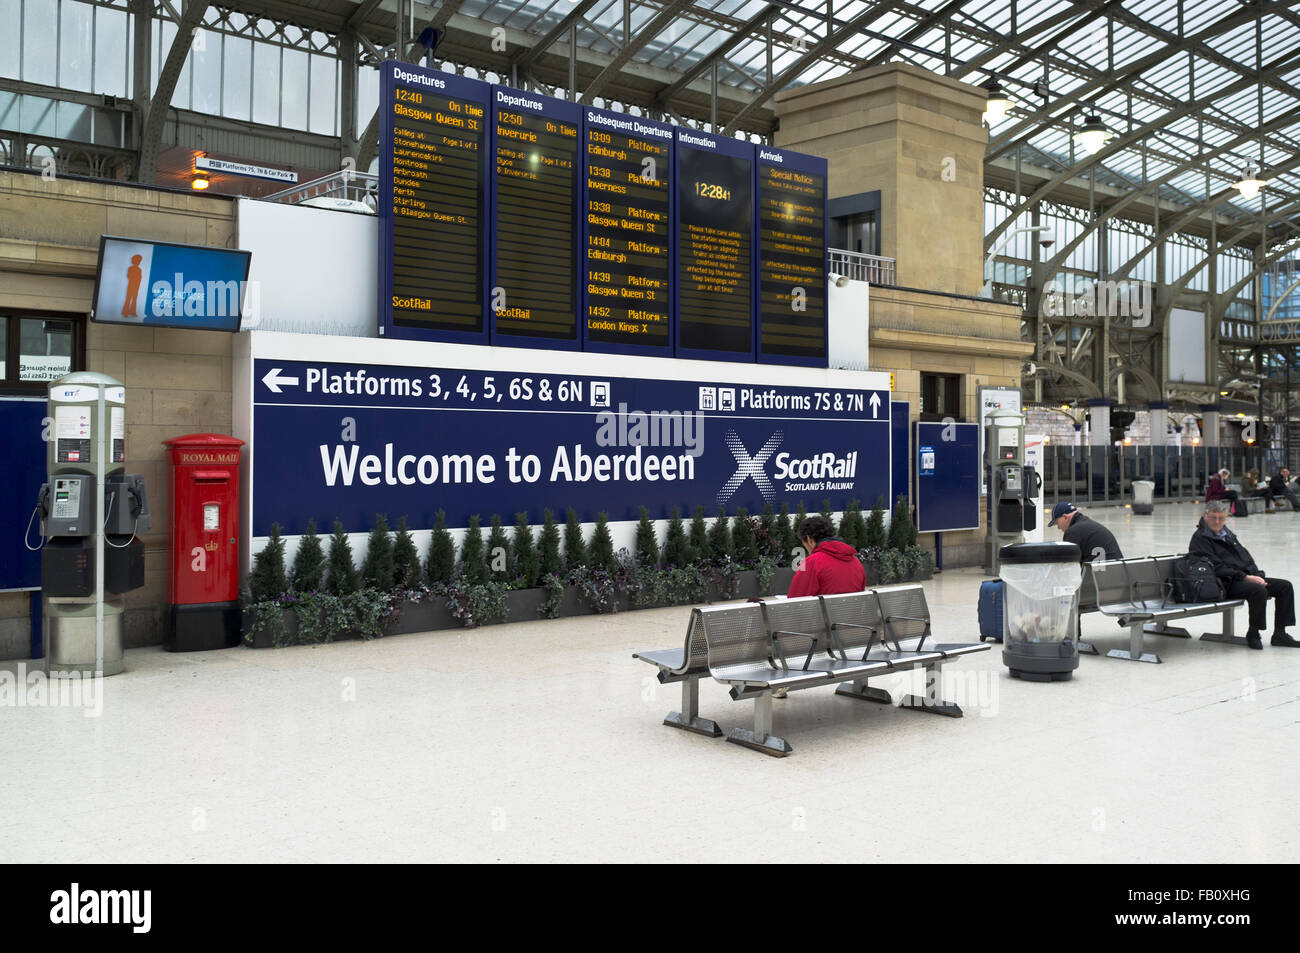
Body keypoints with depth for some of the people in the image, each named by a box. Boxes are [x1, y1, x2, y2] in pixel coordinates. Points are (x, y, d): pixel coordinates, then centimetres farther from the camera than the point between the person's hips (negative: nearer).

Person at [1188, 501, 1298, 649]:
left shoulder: (1227, 533, 22)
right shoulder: (1200, 538, -6)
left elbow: (1246, 557, 21)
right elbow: (1216, 567, -15)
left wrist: (1256, 575, 3)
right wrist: (1245, 577, -20)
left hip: (1247, 577, 9)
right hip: (1227, 584, -9)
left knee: (1285, 586, -3)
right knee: (1259, 590, -33)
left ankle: (1279, 634, -1)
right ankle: (1253, 634, -15)